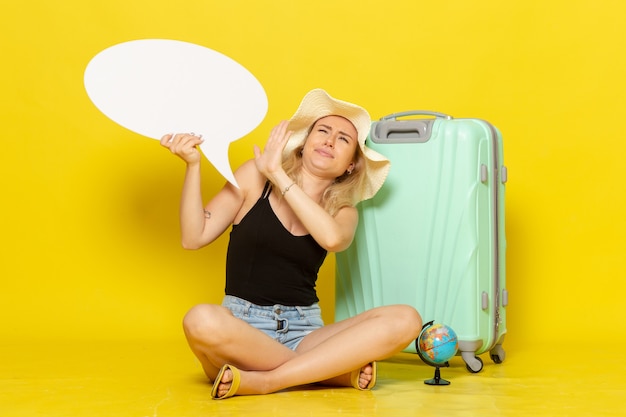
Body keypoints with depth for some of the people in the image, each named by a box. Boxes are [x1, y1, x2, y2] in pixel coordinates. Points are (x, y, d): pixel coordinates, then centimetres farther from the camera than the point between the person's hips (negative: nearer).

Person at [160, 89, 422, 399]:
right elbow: (194, 238, 0)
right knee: (202, 321, -38)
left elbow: (332, 238, -18)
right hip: (241, 330, -2)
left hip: (304, 333, 2)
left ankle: (262, 381, -24)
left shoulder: (343, 211, 9)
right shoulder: (255, 176, 6)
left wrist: (278, 175, -14)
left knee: (405, 320, -22)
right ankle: (338, 370, -20)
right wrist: (193, 165, -11)